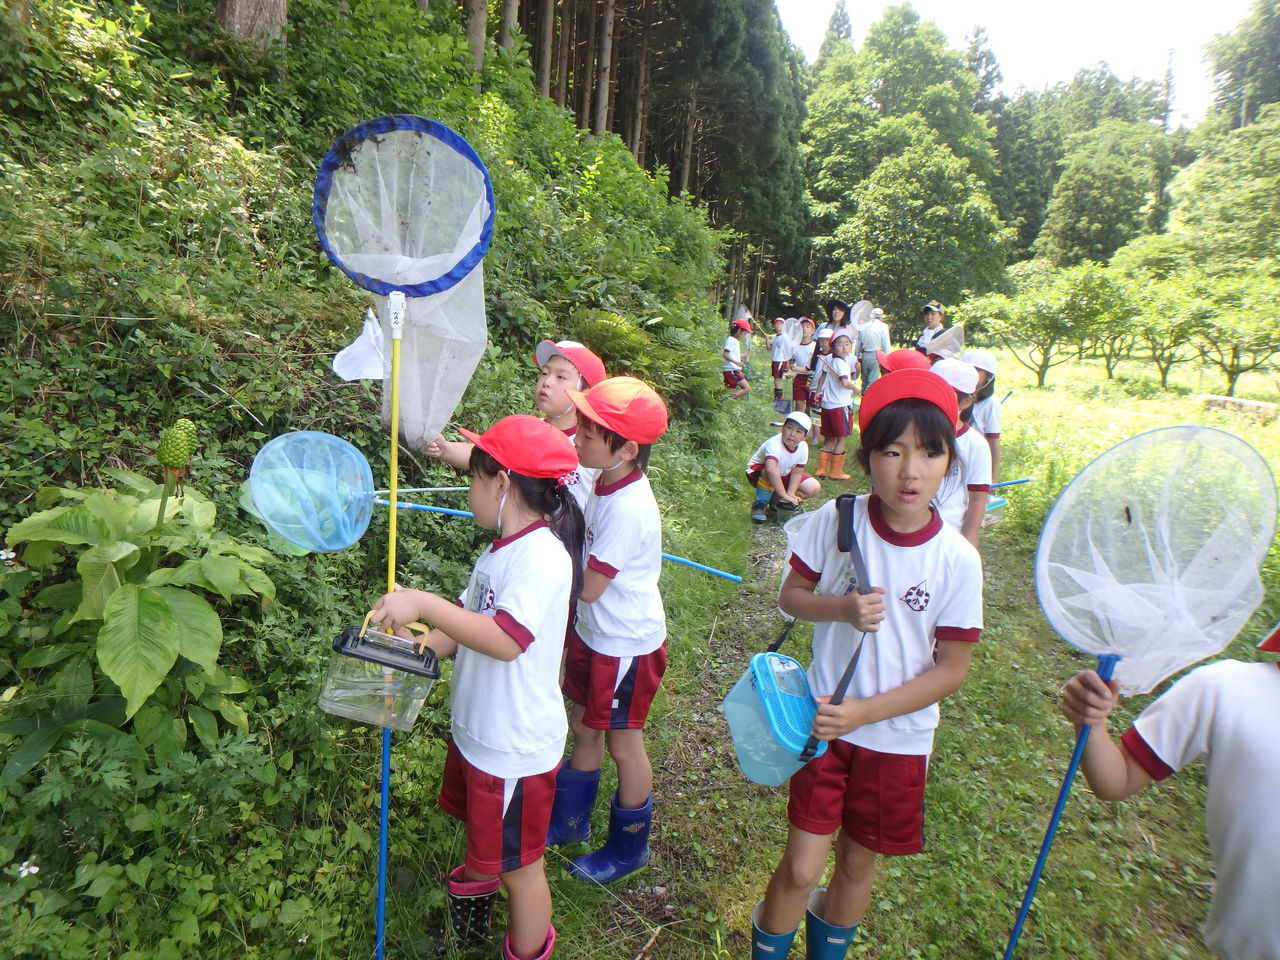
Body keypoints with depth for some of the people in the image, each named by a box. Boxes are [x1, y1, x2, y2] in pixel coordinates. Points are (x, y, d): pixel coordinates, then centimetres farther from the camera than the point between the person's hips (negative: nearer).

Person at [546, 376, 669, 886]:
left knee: (623, 744, 12)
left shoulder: (628, 508, -31)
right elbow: (584, 552, 6)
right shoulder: (605, 482, -5)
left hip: (627, 646, -8)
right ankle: (569, 821, 47)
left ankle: (628, 848, 37)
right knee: (584, 728, 24)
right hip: (593, 634, 8)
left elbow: (587, 588, -26)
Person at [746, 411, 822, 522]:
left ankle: (775, 499, 3)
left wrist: (790, 494, -24)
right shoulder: (774, 444, -36)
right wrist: (785, 495, -50)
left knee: (815, 488, -7)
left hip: (783, 476, 7)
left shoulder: (803, 447, -15)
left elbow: (797, 472, -10)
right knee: (771, 473, -41)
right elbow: (771, 470, -50)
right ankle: (760, 504, -17)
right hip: (757, 472, -6)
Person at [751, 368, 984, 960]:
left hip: (898, 737, 1)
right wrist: (842, 608, -23)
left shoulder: (958, 560, -16)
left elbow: (950, 669, -10)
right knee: (802, 867, 4)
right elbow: (791, 596, -2)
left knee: (857, 865, 20)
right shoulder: (834, 521, -15)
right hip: (825, 720, -1)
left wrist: (866, 711, -19)